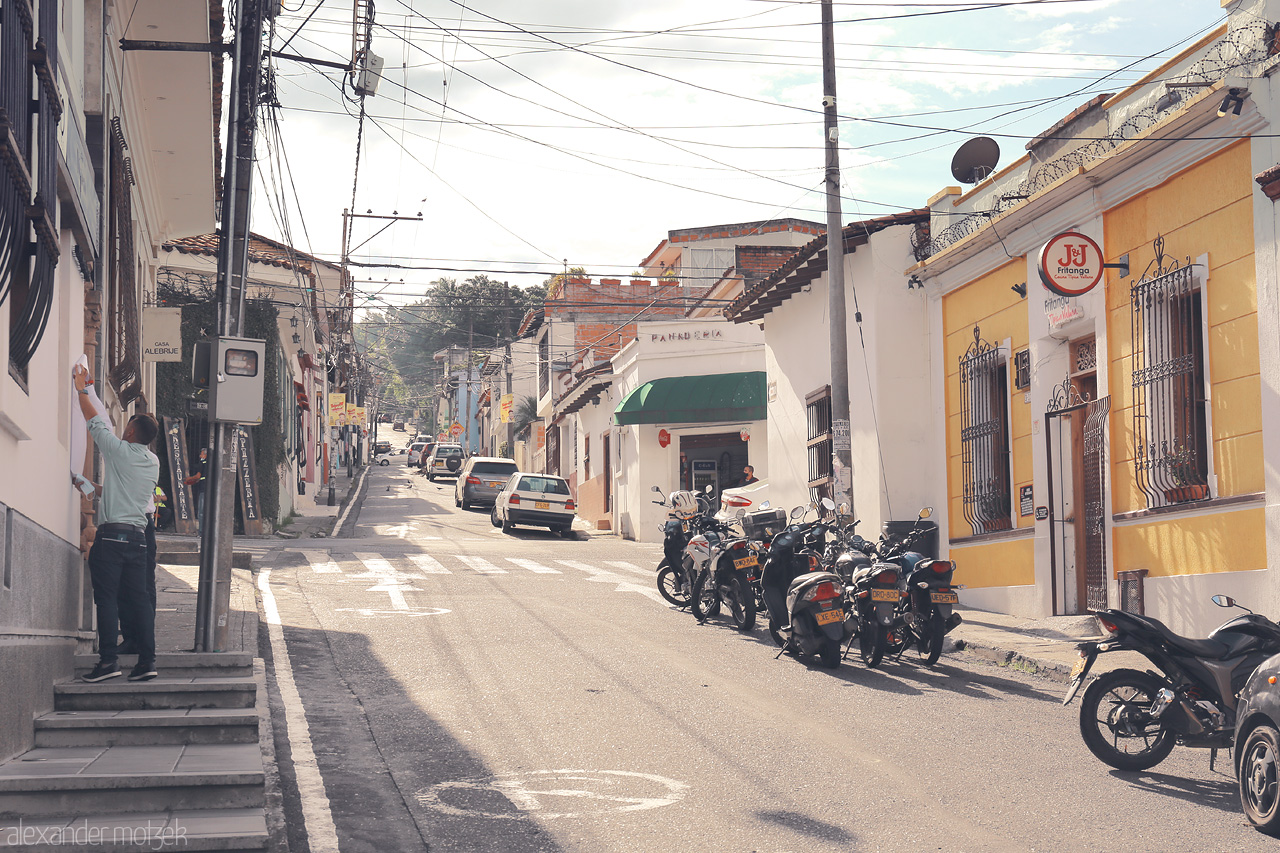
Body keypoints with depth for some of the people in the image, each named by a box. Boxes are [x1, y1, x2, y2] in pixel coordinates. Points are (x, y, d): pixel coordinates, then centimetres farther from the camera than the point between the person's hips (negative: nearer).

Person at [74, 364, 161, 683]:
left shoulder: (119, 450, -5)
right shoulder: (153, 462, 12)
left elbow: (96, 422, 7)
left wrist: (82, 390, 19)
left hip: (112, 534, -6)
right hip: (138, 535, 6)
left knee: (106, 597, -7)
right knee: (138, 599, 5)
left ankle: (108, 660, -13)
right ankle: (147, 661, -1)